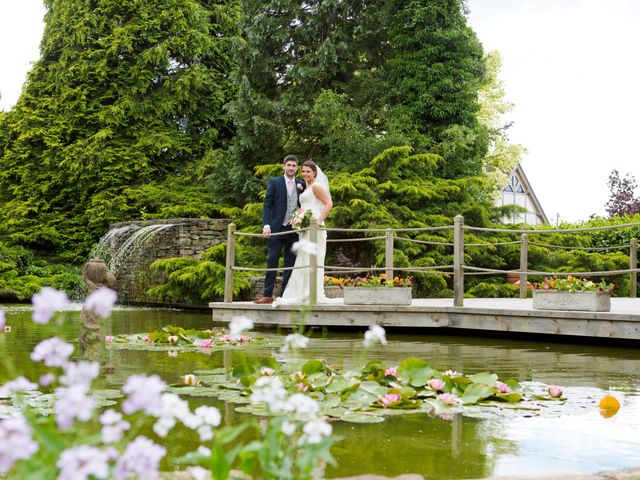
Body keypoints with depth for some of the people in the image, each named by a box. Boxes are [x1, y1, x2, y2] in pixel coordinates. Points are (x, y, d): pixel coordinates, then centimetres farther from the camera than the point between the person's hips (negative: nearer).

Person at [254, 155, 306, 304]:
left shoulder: (302, 184, 10)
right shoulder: (274, 182, 3)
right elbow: (267, 205, -1)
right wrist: (266, 225, -13)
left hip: (294, 230, 3)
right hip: (277, 228, -3)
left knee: (290, 263, 4)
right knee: (272, 261, -4)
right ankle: (268, 295, -2)